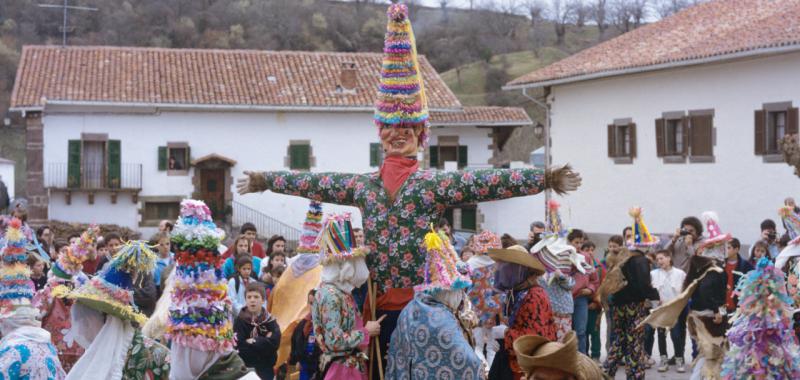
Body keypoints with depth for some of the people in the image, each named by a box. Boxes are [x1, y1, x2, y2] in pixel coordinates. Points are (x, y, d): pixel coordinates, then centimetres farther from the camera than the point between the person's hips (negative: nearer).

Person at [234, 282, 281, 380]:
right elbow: (239, 346, -16)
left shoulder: (270, 321, 0)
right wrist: (263, 342, -14)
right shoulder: (240, 321, -4)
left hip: (265, 371, 1)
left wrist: (252, 342, -13)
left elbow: (274, 342, -15)